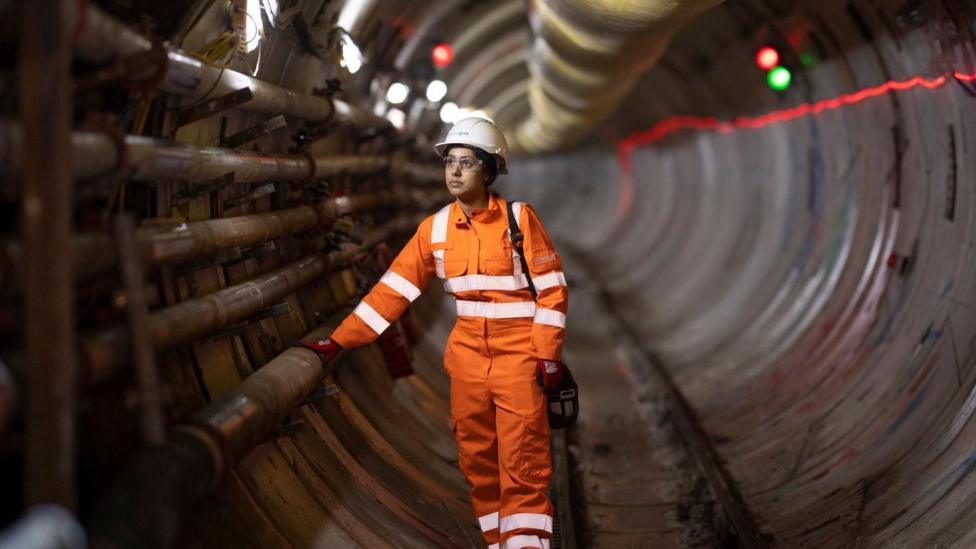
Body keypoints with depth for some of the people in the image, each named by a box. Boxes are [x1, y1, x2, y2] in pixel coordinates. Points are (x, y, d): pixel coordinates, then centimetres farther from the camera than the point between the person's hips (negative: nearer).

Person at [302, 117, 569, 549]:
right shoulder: (436, 228, 3)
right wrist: (340, 340, -4)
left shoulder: (519, 218, -8)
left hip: (519, 355, -4)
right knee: (476, 456, 9)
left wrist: (548, 355, -11)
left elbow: (551, 289, -6)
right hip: (468, 355, 5)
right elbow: (394, 289, 1)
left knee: (522, 462, -6)